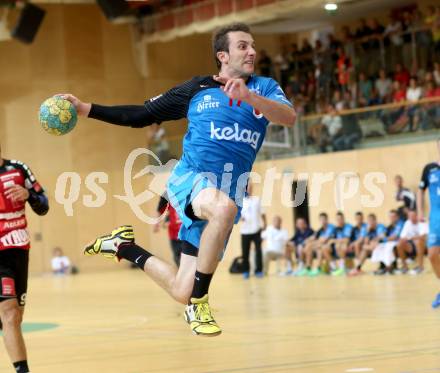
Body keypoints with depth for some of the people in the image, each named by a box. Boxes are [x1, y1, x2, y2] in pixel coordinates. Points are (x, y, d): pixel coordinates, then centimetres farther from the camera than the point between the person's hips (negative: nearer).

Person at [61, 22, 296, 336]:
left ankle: (125, 246, 31)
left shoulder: (264, 88, 7)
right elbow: (141, 115, 15)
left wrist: (249, 97, -31)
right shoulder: (198, 89, 7)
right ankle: (199, 304, -24)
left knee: (181, 292, 3)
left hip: (225, 200, 3)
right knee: (224, 207, -40)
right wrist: (85, 108, 9)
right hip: (190, 179, -3)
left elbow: (289, 118, -14)